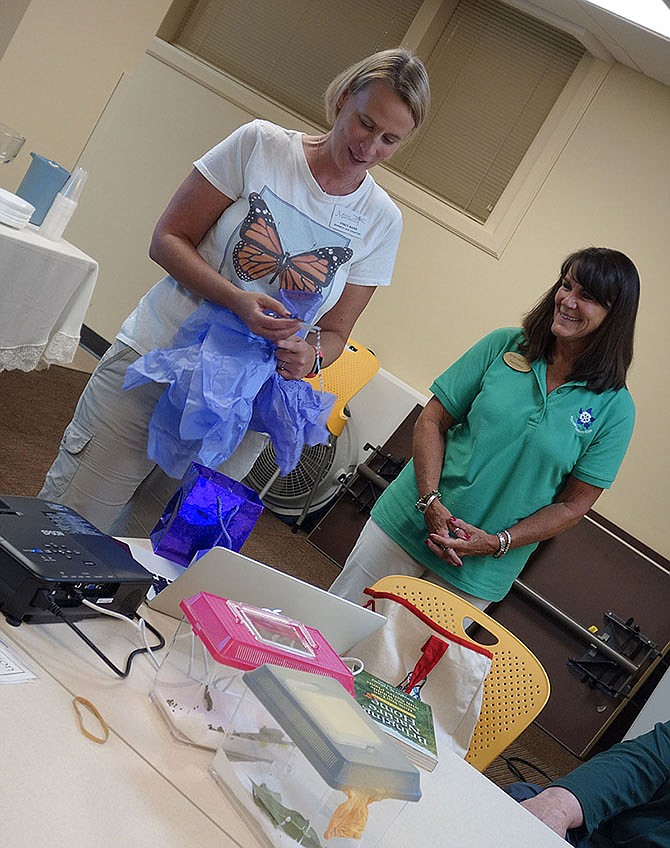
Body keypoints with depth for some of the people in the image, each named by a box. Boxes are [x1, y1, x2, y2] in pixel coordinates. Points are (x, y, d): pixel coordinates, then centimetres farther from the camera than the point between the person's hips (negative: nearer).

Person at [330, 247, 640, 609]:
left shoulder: (615, 407, -6)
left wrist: (496, 543, -14)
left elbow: (573, 504, -3)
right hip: (409, 520, 1)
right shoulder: (505, 344, -3)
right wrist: (431, 502, -16)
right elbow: (431, 420, -3)